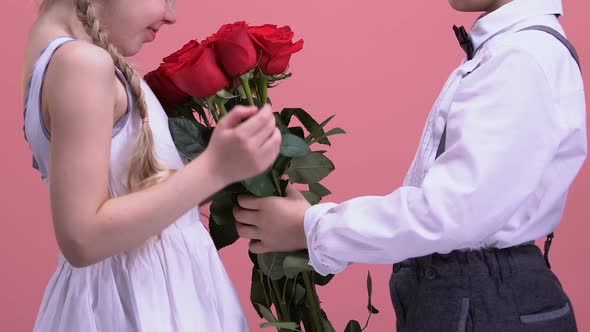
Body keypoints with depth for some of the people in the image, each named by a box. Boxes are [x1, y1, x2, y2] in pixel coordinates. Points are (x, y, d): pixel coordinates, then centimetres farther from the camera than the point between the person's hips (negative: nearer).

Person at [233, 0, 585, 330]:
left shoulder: (527, 57, -20)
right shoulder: (505, 50, 10)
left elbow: (451, 209, -27)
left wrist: (311, 228, -18)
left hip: (481, 303, -8)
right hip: (463, 290, 8)